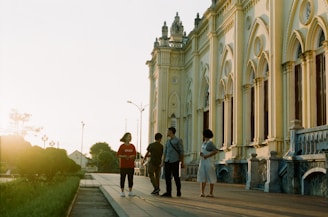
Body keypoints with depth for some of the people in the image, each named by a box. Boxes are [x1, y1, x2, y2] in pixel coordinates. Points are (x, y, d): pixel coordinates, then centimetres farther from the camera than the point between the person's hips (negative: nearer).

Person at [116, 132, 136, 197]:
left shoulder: (132, 146, 8)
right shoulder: (122, 146, -3)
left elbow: (134, 155, 7)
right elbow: (118, 155, -4)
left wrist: (132, 156, -14)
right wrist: (124, 156, -19)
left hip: (131, 165, 3)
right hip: (123, 165, -3)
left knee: (130, 178, 7)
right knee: (122, 178, 1)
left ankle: (130, 192, 15)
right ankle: (122, 192, 8)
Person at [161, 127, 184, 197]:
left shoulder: (178, 140, -1)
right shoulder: (168, 141, 16)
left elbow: (181, 152, -1)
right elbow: (165, 152, 16)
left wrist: (182, 162, -2)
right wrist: (162, 161, 9)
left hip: (174, 161, -5)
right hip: (167, 162, 5)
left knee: (176, 177, 3)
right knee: (167, 177, -3)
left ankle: (178, 192, 19)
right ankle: (168, 192, -2)